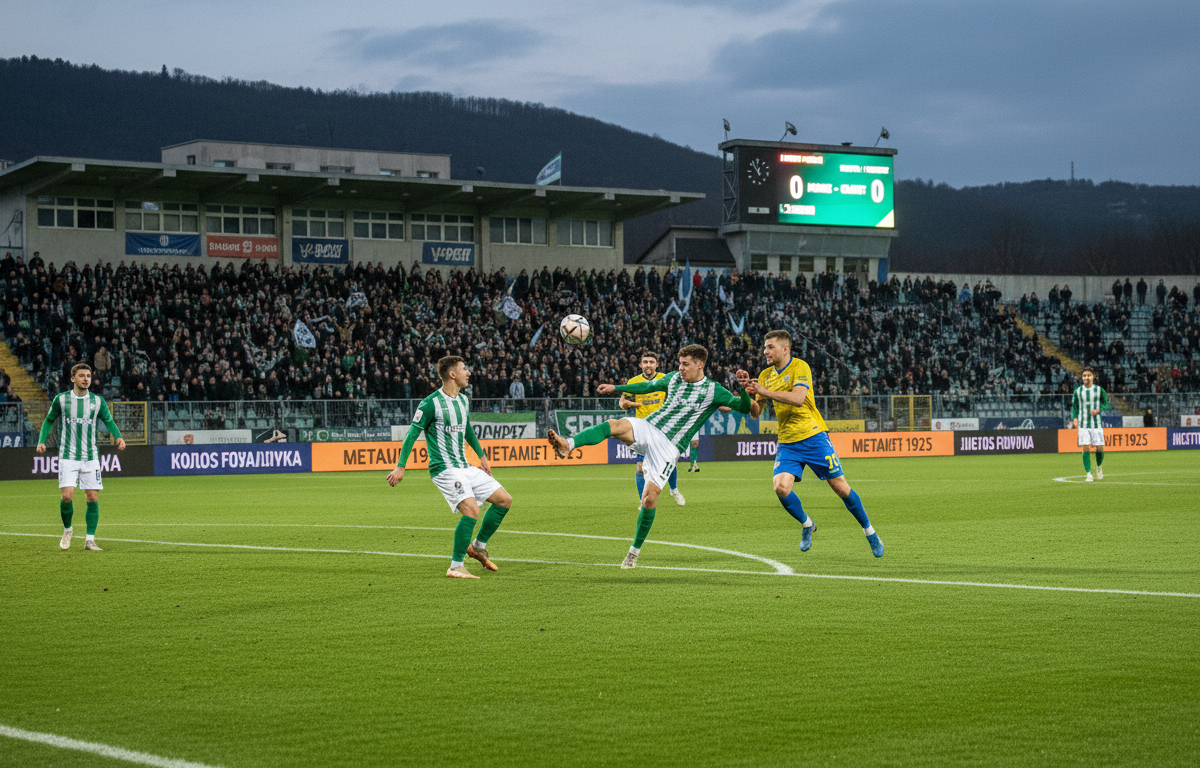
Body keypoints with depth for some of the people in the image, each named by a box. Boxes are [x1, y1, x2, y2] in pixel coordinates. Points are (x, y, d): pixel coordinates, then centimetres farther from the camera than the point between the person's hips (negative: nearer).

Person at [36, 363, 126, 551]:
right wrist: (42, 441, 0)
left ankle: (90, 540, 5)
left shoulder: (97, 401, 4)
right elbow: (49, 420, 13)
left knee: (93, 498, -4)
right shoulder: (61, 399, 2)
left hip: (90, 457, 2)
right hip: (68, 456, -2)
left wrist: (118, 436, -8)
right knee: (67, 495, -14)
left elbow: (109, 421, 11)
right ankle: (67, 529, 14)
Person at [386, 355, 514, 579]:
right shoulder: (431, 403, -13)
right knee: (471, 509, -25)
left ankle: (479, 546, 20)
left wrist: (482, 456, 30)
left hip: (465, 467, 9)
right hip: (444, 469, -9)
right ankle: (456, 567, -16)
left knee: (504, 500, 6)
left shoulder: (463, 400, 12)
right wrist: (400, 467, -13)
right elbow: (412, 434, -10)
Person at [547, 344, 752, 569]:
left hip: (668, 447, -3)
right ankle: (567, 445, -49)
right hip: (647, 428, 4)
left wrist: (744, 388, -19)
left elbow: (745, 408, 2)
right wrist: (616, 388, 31)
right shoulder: (673, 378, 13)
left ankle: (635, 551, 6)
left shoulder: (713, 391, 0)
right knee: (615, 424, -30)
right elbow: (648, 386, 29)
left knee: (650, 498, -13)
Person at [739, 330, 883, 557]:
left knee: (840, 487, -2)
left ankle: (870, 532, 17)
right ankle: (807, 525, 9)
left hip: (813, 437, -4)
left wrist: (765, 391, -25)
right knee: (781, 487, -18)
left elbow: (798, 398, -25)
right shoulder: (765, 375, 8)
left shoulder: (800, 367, -9)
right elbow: (755, 413, 8)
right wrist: (749, 391, -10)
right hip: (787, 443, 4)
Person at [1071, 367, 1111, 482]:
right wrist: (1074, 418, -4)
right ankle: (1089, 474, -2)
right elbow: (1074, 406, 13)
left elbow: (1107, 405, 6)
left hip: (1097, 424, 0)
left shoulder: (1099, 390, 1)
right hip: (1083, 424, 0)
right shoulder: (1078, 391, 4)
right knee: (1086, 449, -8)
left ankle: (1099, 466, 28)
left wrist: (1099, 410, -14)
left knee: (1099, 449, -3)